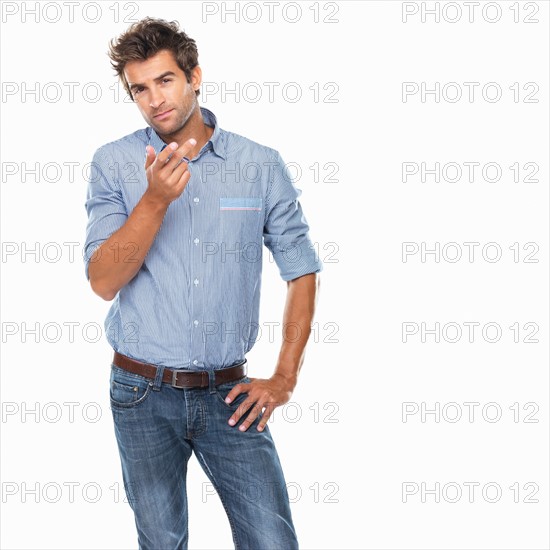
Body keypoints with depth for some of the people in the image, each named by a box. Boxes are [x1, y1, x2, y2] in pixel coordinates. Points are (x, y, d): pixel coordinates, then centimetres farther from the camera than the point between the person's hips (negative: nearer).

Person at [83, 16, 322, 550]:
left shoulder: (261, 165, -1)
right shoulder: (114, 164, -3)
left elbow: (301, 270, 6)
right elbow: (104, 281, -12)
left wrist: (284, 377, 1)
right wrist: (156, 199, -25)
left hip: (228, 394, 0)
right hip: (144, 395, 0)